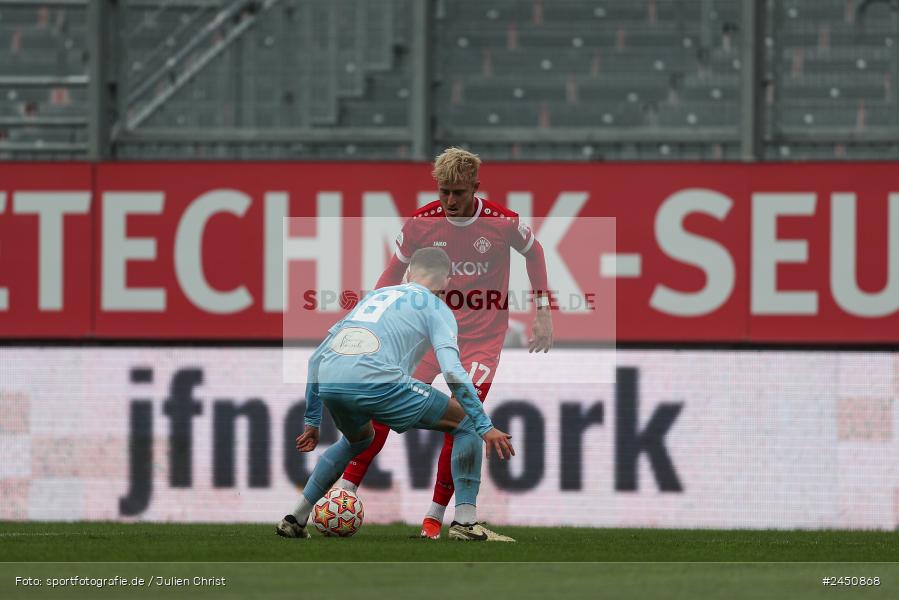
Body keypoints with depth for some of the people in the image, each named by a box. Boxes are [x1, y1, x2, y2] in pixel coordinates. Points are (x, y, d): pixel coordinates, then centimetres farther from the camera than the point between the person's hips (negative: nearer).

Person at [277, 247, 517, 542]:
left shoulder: (374, 296, 33)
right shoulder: (435, 307, 15)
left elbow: (316, 358, 32)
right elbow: (452, 371, -2)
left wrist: (312, 421, 38)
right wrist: (486, 428, 0)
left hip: (329, 385, 6)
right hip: (377, 382, -6)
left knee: (359, 439, 39)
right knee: (467, 421, 11)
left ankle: (296, 519, 33)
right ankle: (465, 521, 1)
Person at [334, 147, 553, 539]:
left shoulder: (503, 223, -11)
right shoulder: (423, 222, -7)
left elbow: (533, 253, 9)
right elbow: (395, 271, 7)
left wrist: (543, 312, 9)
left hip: (482, 337, -1)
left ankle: (436, 514, 1)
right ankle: (345, 490, -3)